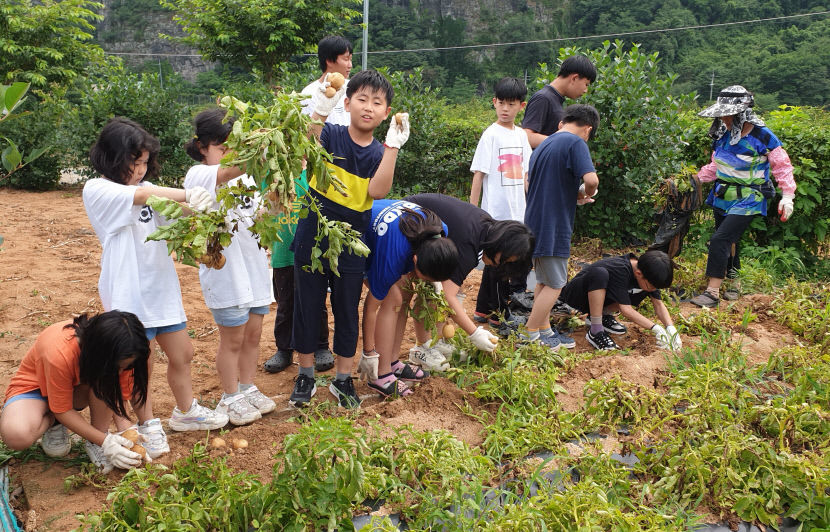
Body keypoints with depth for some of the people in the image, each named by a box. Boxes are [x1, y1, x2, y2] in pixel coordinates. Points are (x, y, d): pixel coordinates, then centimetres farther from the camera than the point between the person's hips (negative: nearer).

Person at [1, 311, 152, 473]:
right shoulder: (59, 354, -39)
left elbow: (120, 394, -12)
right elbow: (62, 410, -27)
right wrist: (105, 441, -32)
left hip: (78, 387, 3)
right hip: (35, 386, -3)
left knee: (107, 380, -34)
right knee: (16, 435, -37)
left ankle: (94, 442, -15)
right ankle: (53, 422, -2)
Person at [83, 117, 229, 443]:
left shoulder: (144, 189, 10)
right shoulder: (97, 190, -11)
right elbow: (143, 195, -28)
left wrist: (195, 209, -15)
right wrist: (188, 194, -30)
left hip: (162, 287, 7)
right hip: (130, 292, -7)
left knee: (182, 353, 16)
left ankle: (185, 412, 37)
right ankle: (147, 426, 26)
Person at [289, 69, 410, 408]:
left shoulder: (379, 153, -1)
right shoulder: (330, 135, -6)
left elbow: (378, 191, -21)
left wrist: (393, 145, -25)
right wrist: (319, 111, -39)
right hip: (312, 239, -1)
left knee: (347, 312, 11)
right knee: (307, 307, 9)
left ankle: (342, 379, 27)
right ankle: (305, 376, 26)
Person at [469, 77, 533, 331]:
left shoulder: (521, 135, 10)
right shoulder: (491, 134, -9)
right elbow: (478, 174, -10)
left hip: (517, 213, 6)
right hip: (496, 212, -6)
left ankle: (484, 310, 25)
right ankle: (499, 314, 14)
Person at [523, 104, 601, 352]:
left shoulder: (543, 145, 16)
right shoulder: (575, 143, -11)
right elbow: (591, 179, -25)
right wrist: (585, 193, -3)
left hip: (535, 224, 9)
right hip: (553, 227, -9)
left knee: (544, 281, 18)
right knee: (554, 284, 2)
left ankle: (544, 330, 28)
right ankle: (530, 335, 7)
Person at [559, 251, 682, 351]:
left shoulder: (648, 274, -11)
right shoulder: (620, 270, -34)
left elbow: (659, 304, -7)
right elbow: (625, 309, -34)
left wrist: (671, 328, -22)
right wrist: (655, 328, -36)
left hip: (599, 297, 7)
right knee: (599, 273, -39)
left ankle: (604, 315, 2)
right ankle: (595, 331, -29)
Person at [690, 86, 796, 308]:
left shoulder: (762, 136, -12)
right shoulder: (722, 135, 5)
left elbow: (782, 167, -3)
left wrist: (787, 196, -10)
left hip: (747, 200, -7)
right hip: (722, 197, 7)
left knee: (720, 240, -18)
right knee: (728, 243, 15)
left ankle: (712, 292, -16)